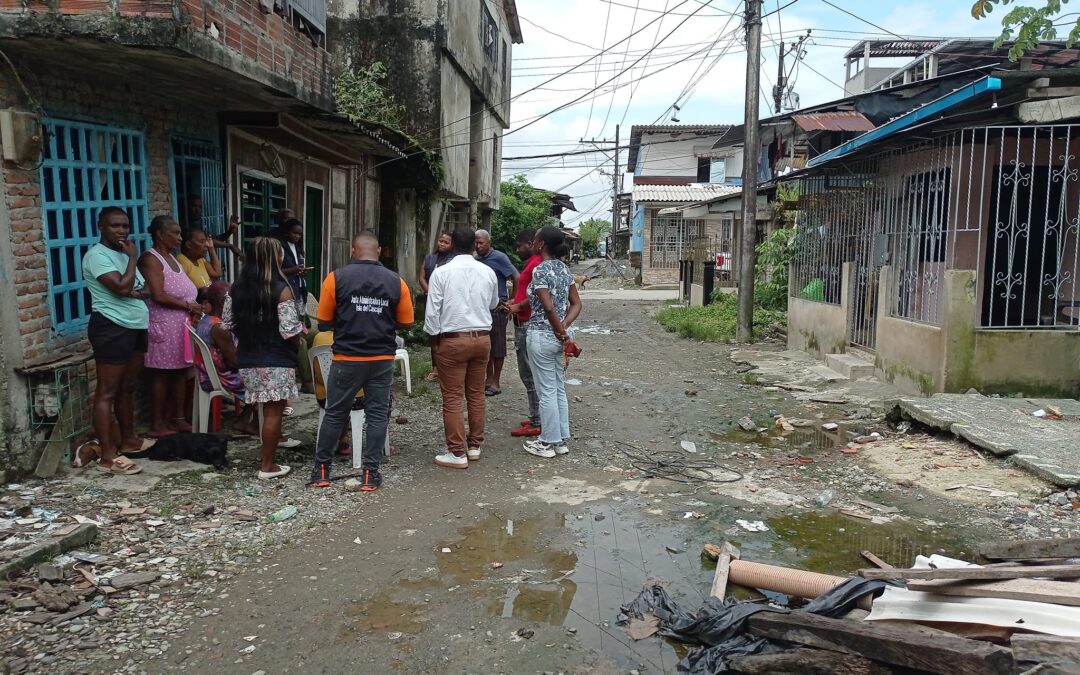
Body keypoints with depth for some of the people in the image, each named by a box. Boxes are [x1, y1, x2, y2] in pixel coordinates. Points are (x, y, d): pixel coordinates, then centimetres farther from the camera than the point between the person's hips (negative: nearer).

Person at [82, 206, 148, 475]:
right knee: (107, 392, -7)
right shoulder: (97, 255, -11)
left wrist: (137, 292, -5)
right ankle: (108, 456, -6)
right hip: (112, 328, -9)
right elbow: (121, 286, -23)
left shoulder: (123, 253, 16)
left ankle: (128, 440, 28)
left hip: (135, 326, 9)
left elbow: (141, 288, 19)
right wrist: (133, 257, -11)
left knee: (128, 388, 17)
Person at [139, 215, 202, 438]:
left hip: (181, 324, 9)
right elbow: (159, 296, -20)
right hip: (164, 325, -9)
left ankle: (177, 419, 18)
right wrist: (188, 306, -13)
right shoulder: (150, 259, -11)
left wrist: (193, 310, 1)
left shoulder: (171, 258, 17)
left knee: (180, 372, 10)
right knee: (161, 374, -4)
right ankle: (157, 425, 2)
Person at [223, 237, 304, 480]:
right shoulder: (281, 290, -15)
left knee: (268, 406, 26)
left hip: (248, 359, 6)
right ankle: (267, 466, 6)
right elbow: (290, 331, -18)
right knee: (273, 410, 1)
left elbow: (227, 324, 8)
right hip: (276, 361, -6)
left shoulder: (236, 288, 2)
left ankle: (276, 437, 47)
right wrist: (300, 336, 3)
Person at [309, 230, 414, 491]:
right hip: (383, 359, 1)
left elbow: (324, 323, -1)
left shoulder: (336, 278, -6)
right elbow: (405, 323, 4)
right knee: (377, 414, 7)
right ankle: (370, 473, 9)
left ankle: (321, 469, 21)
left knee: (335, 413, 12)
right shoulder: (396, 282, -2)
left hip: (347, 359, 0)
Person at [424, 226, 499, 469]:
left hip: (452, 340, -4)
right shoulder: (487, 272, 1)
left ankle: (457, 453, 6)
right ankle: (475, 446, 25)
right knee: (476, 394, 15)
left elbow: (432, 312, -10)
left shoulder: (442, 273, -11)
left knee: (452, 398, 3)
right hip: (482, 338, 4)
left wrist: (434, 336, 4)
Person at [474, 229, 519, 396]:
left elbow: (517, 279, -13)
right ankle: (489, 379, 22)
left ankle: (496, 382, 7)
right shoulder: (476, 260, 8)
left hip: (497, 308, -6)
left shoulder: (499, 258, -10)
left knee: (497, 345, 1)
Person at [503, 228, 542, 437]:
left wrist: (518, 307, -14)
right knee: (529, 373, 15)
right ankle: (537, 417, 23)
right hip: (524, 324, 11)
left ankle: (536, 423, 0)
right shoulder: (530, 264, 17)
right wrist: (513, 303, 11)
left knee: (529, 375, -6)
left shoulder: (536, 265, -16)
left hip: (527, 325, -11)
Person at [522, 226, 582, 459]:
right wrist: (563, 327, -2)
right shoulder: (564, 268, 8)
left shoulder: (540, 270, -16)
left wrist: (560, 330, -11)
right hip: (557, 336, 8)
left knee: (546, 391, 1)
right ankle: (561, 440, 22)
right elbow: (576, 303, 8)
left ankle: (548, 443, 11)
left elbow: (548, 307, -23)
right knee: (559, 389, 14)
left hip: (541, 336, -8)